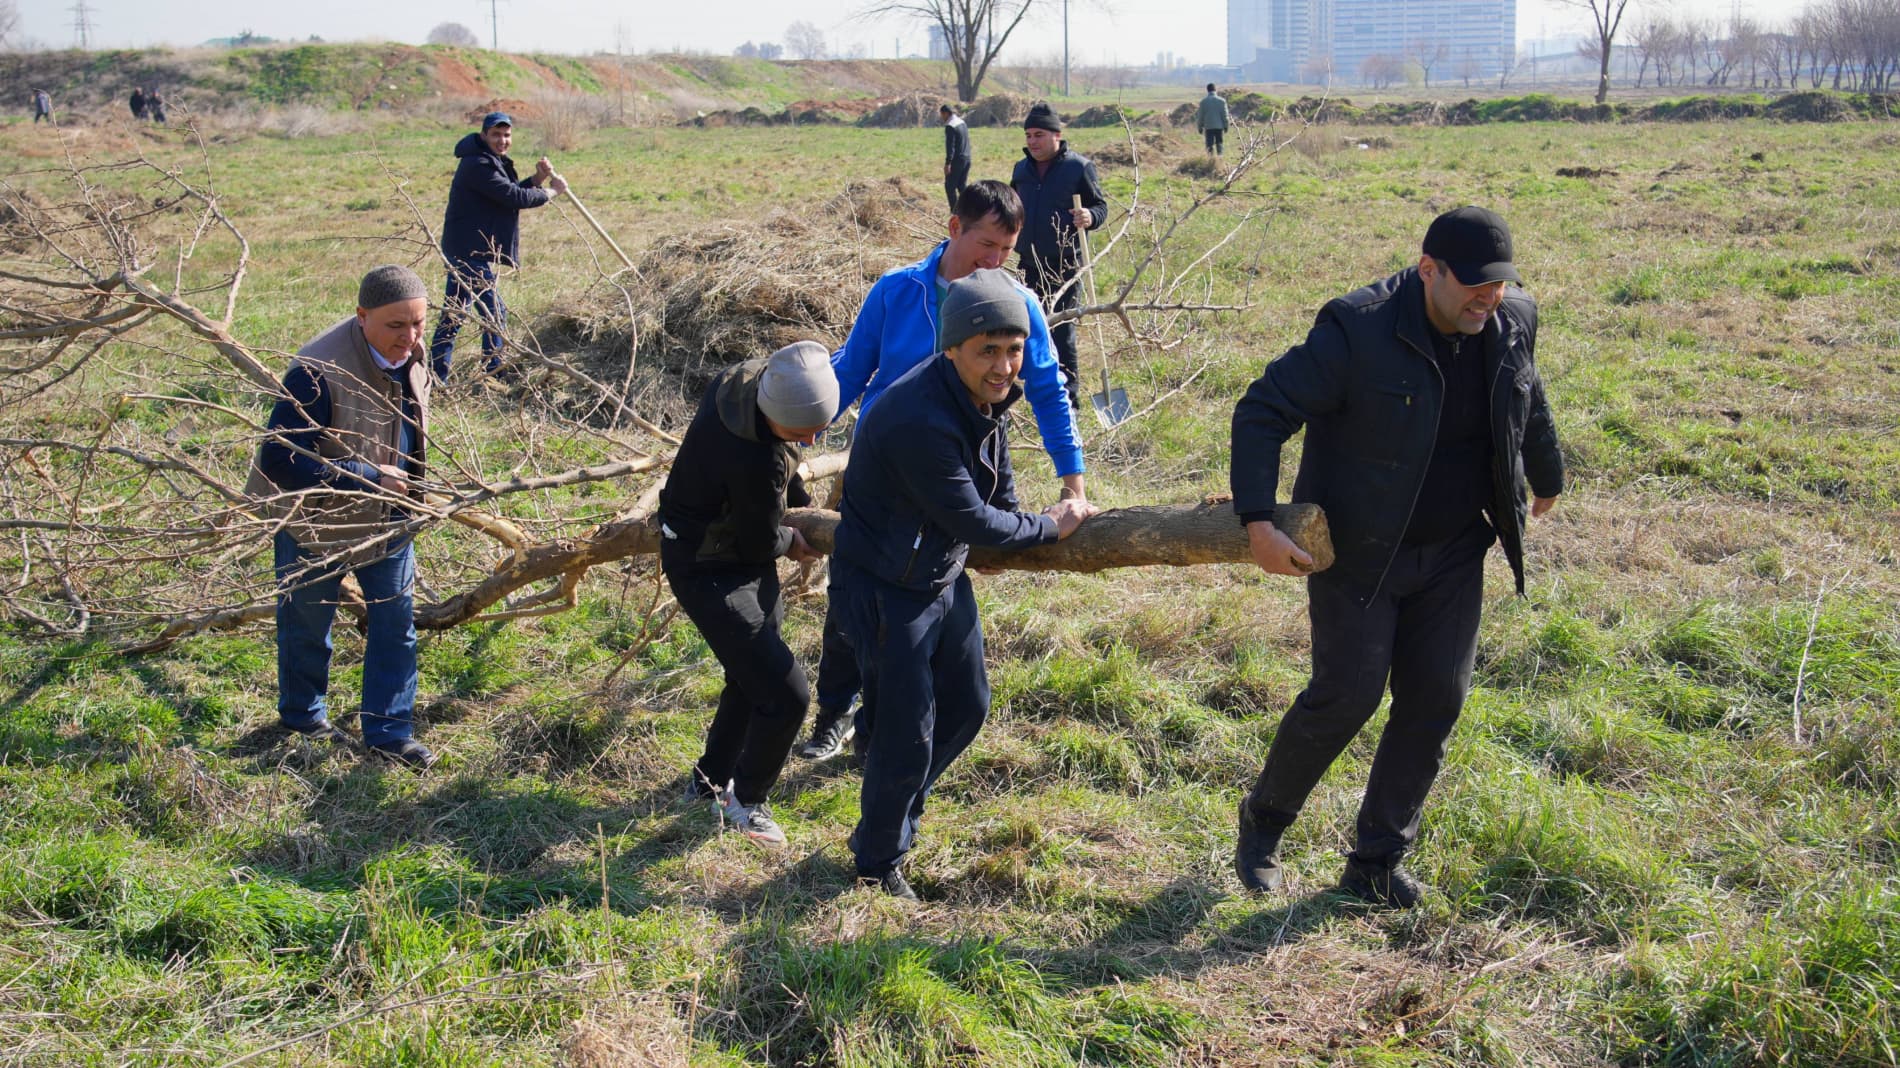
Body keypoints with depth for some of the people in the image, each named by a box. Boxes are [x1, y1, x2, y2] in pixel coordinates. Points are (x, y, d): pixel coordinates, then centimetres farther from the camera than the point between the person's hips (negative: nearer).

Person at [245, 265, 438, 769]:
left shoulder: (409, 358, -7)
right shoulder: (319, 372, -34)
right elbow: (279, 461, -34)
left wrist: (409, 486, 9)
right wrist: (368, 478, -33)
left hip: (386, 517, 6)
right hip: (314, 519, -6)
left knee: (396, 617, 6)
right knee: (308, 623, 14)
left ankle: (389, 731, 18)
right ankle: (302, 716, 38)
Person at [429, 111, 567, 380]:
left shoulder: (491, 162, 15)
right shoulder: (478, 165, -18)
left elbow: (510, 193, 15)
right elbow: (515, 197, -22)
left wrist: (538, 178, -2)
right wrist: (552, 191, -10)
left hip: (465, 250, 11)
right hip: (470, 253, -11)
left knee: (453, 316, 15)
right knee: (495, 314, -8)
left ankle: (436, 376, 23)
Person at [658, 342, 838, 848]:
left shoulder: (754, 375, -15)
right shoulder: (756, 463, -39)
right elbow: (761, 543, -19)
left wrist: (801, 502, 17)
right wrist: (794, 541, 2)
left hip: (744, 556, 9)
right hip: (709, 572, -9)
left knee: (753, 676, 23)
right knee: (785, 694, -8)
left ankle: (711, 778, 43)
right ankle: (746, 799, 16)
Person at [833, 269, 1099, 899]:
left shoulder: (988, 392, -7)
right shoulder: (919, 420, -35)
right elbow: (971, 521, -26)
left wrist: (1012, 522, 27)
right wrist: (1048, 528, -12)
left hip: (945, 576, 9)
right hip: (888, 589, -9)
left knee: (966, 708, 21)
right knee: (906, 738, 0)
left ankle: (894, 815, 43)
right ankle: (878, 862, 25)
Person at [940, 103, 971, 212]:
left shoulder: (950, 126, -15)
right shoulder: (963, 123, 12)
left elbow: (950, 146, -20)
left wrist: (947, 163, -20)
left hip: (956, 160, -8)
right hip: (966, 159, 8)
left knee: (950, 186, -1)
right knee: (962, 186, 14)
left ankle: (954, 210, -4)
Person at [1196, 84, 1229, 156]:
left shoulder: (1203, 101, -2)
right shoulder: (1221, 101, -2)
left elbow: (1200, 115, 1)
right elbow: (1224, 115, -1)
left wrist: (1200, 127, 9)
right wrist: (1226, 126, 6)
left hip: (1208, 126, -1)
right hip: (1219, 126, 1)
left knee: (1210, 145, 2)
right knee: (1219, 143, 10)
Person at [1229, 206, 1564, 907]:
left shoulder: (1512, 323, -3)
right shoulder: (1359, 330, -23)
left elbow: (1528, 404, 19)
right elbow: (1262, 410, -20)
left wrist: (1547, 478, 35)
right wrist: (1258, 522, -28)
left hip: (1453, 553, 6)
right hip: (1358, 552, -6)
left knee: (1436, 699, 3)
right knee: (1348, 693, -8)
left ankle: (1376, 863, 16)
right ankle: (1263, 822, 19)